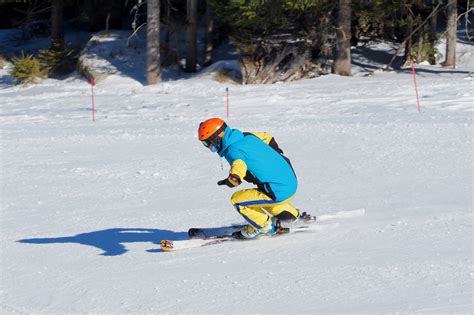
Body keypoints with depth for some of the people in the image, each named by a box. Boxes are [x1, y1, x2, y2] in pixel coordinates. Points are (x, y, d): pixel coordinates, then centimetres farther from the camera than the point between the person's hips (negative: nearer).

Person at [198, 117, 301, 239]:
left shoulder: (234, 152, -18)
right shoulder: (247, 136, 8)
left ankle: (264, 226, 11)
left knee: (237, 200, -4)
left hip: (279, 193, -9)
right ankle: (291, 214, 40)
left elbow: (235, 178, -34)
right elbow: (267, 137, 28)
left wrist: (227, 181, -13)